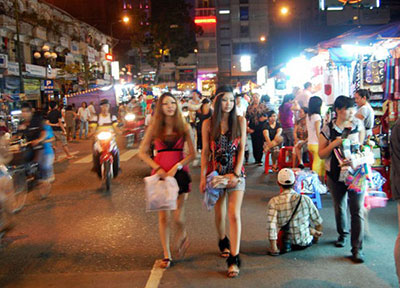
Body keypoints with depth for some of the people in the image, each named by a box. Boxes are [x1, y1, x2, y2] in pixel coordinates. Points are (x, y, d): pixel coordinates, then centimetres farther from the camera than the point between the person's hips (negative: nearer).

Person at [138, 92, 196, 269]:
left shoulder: (184, 127, 3)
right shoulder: (154, 127, 5)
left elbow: (192, 154, 0)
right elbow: (142, 152, 4)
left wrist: (177, 166, -14)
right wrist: (158, 168, -8)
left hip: (180, 173, -1)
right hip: (160, 173, 1)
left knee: (178, 216, -5)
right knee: (163, 216, 2)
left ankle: (183, 236, 31)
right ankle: (167, 255, 14)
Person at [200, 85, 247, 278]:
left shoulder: (240, 121, 1)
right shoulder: (208, 124, 2)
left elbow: (242, 148, -2)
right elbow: (205, 151, 3)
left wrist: (236, 173, -10)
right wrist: (203, 177, -1)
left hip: (236, 173, -1)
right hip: (215, 172, 1)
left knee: (234, 214, -10)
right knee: (219, 213, 13)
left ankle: (234, 258, -6)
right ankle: (223, 242, 41)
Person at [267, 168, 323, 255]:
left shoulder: (274, 202, -16)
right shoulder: (305, 199, -11)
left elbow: (271, 226, -23)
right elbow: (318, 222, -1)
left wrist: (274, 249, -15)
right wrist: (316, 233, 19)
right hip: (306, 243, 2)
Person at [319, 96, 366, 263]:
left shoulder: (357, 124, 0)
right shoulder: (328, 129, -4)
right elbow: (321, 154, -1)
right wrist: (334, 144, -16)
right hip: (335, 174, 1)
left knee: (357, 210, -7)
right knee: (339, 207, 15)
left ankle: (357, 248, -2)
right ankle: (343, 235, 40)